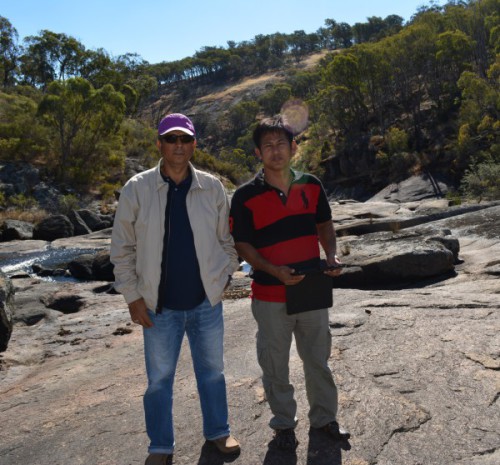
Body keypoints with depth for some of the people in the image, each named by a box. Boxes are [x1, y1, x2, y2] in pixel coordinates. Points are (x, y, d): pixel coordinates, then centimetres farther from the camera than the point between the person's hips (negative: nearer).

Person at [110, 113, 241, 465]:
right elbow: (123, 248, -3)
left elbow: (225, 238, 8)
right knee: (160, 379, 11)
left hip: (207, 301, 2)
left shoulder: (213, 188, -2)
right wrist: (133, 295, -5)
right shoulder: (137, 189, -7)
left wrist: (226, 275, 4)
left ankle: (218, 432, 38)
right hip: (159, 304, -1)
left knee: (212, 370, 17)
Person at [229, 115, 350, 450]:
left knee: (319, 359, 18)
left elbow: (324, 224, 12)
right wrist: (274, 270, -21)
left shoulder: (311, 186, -1)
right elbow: (242, 245, -7)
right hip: (271, 296, -3)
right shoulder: (246, 196, -11)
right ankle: (284, 424, 34)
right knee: (276, 365, 13)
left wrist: (332, 254, -6)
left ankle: (324, 417, 39)